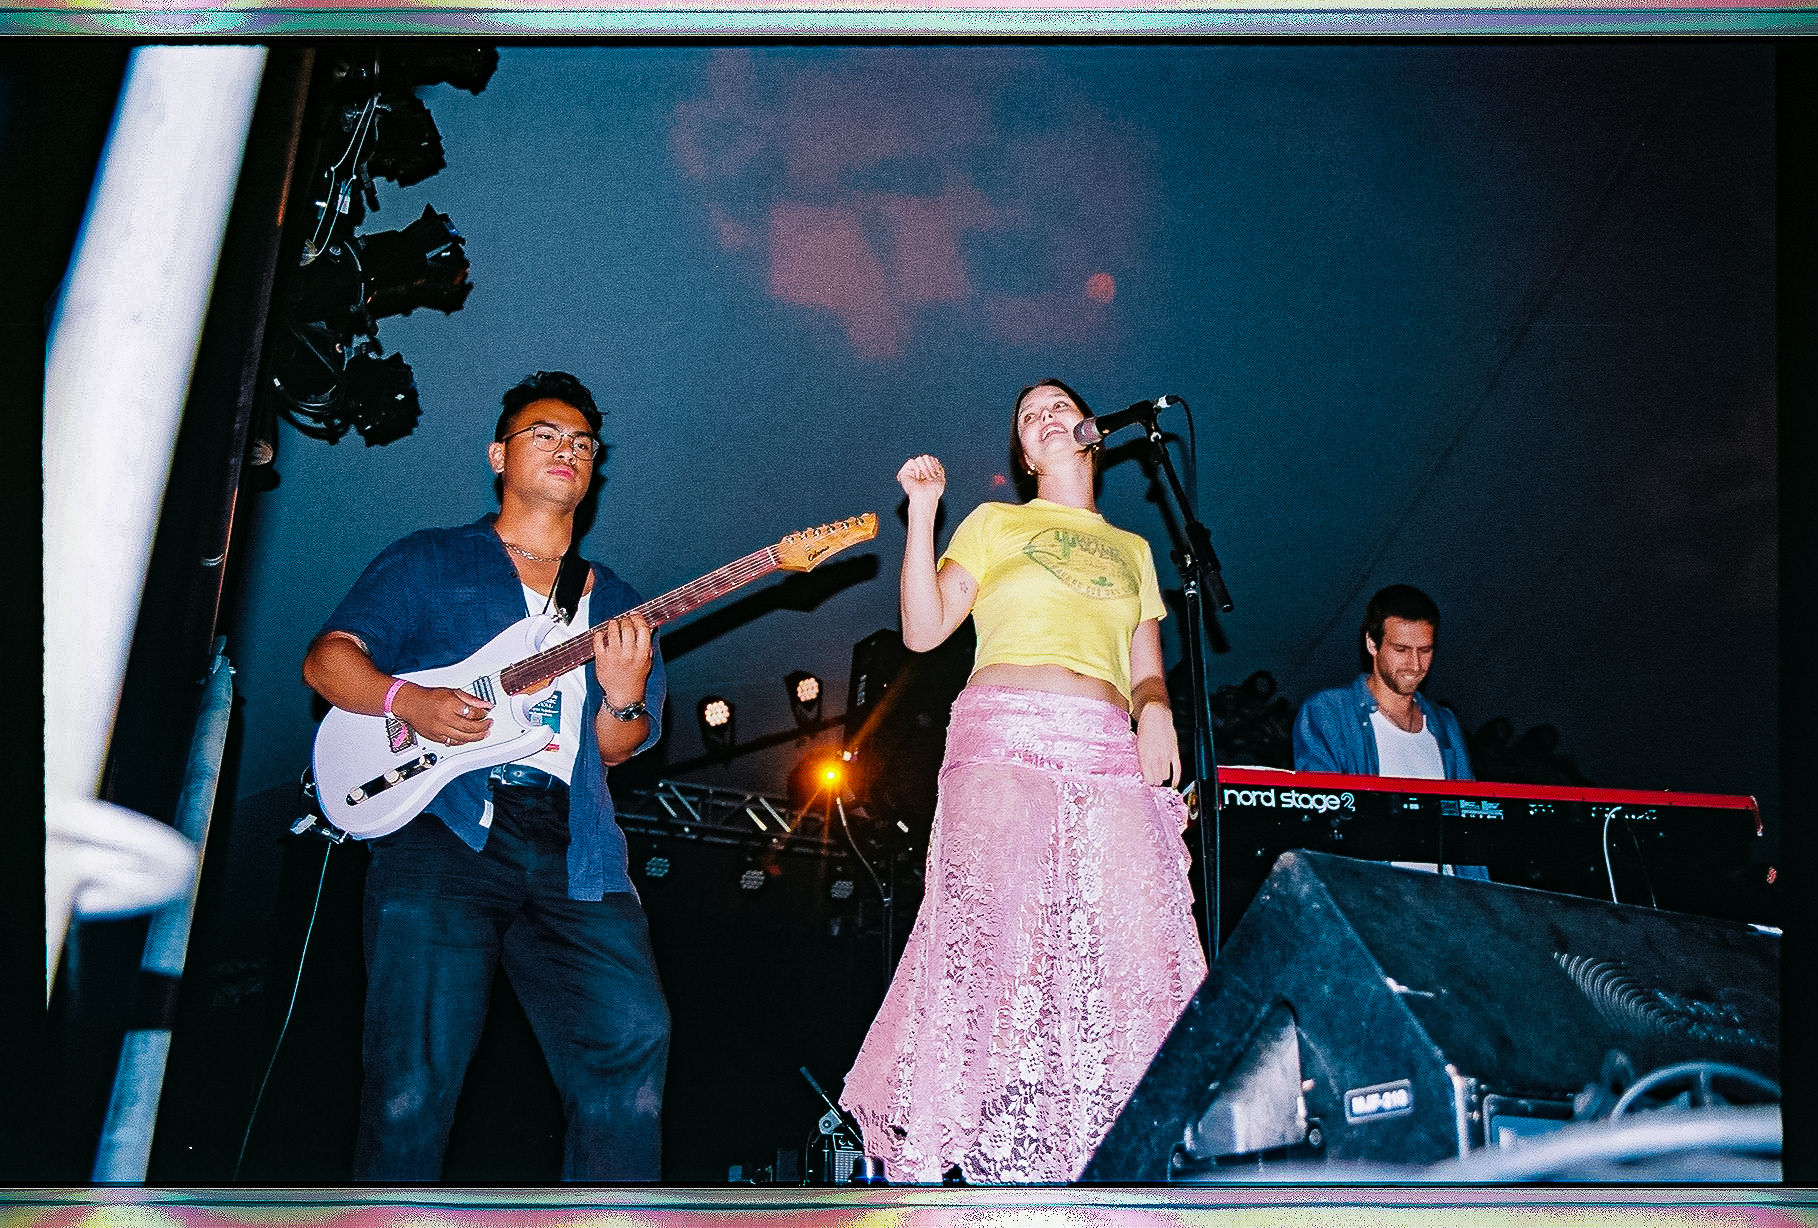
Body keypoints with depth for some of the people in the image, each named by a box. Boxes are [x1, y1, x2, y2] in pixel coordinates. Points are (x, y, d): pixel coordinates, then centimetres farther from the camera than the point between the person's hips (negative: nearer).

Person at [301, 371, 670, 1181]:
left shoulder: (613, 602, 24)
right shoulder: (430, 562, 16)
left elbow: (615, 750, 18)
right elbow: (327, 659, 8)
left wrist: (624, 696, -5)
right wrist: (409, 701, -11)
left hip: (572, 851, 3)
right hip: (445, 828, -2)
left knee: (631, 1044, -13)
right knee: (414, 1078, -11)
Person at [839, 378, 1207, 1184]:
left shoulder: (1132, 550, 28)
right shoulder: (995, 523, 19)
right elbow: (922, 630, 8)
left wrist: (1156, 711, 0)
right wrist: (921, 512, 2)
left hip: (1110, 756, 3)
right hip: (1004, 743, -3)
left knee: (1132, 949, -12)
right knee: (998, 930, -16)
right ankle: (997, 1154, -14)